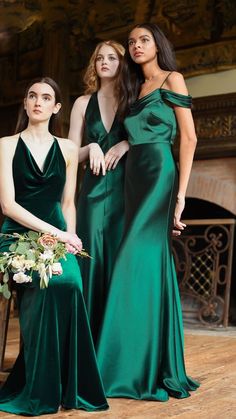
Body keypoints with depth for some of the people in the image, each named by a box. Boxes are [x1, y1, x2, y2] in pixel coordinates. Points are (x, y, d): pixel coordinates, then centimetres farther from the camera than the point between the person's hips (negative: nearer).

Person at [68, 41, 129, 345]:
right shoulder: (84, 103, 12)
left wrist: (126, 144, -10)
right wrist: (91, 148, -8)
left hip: (127, 190, -1)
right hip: (95, 189, 1)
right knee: (93, 257, -2)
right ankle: (91, 339, 4)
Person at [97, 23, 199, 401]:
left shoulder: (172, 80, 2)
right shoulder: (135, 89, 22)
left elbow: (189, 138, -5)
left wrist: (181, 192, -12)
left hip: (160, 175, -7)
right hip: (134, 178, 7)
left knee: (135, 263, -13)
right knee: (150, 264, 5)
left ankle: (131, 367, -6)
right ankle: (151, 367, 11)